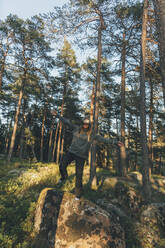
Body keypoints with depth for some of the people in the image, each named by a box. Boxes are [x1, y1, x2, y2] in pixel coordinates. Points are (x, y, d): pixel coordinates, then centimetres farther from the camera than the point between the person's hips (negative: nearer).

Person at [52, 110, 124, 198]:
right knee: (62, 166, -7)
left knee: (79, 175, 4)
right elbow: (67, 122, 3)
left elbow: (104, 139, 3)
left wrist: (115, 142, -1)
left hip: (81, 156, -1)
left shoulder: (92, 135, 2)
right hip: (71, 152, 1)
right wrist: (57, 115, 1)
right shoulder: (76, 129, 4)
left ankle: (78, 193, 24)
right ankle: (64, 176, 30)